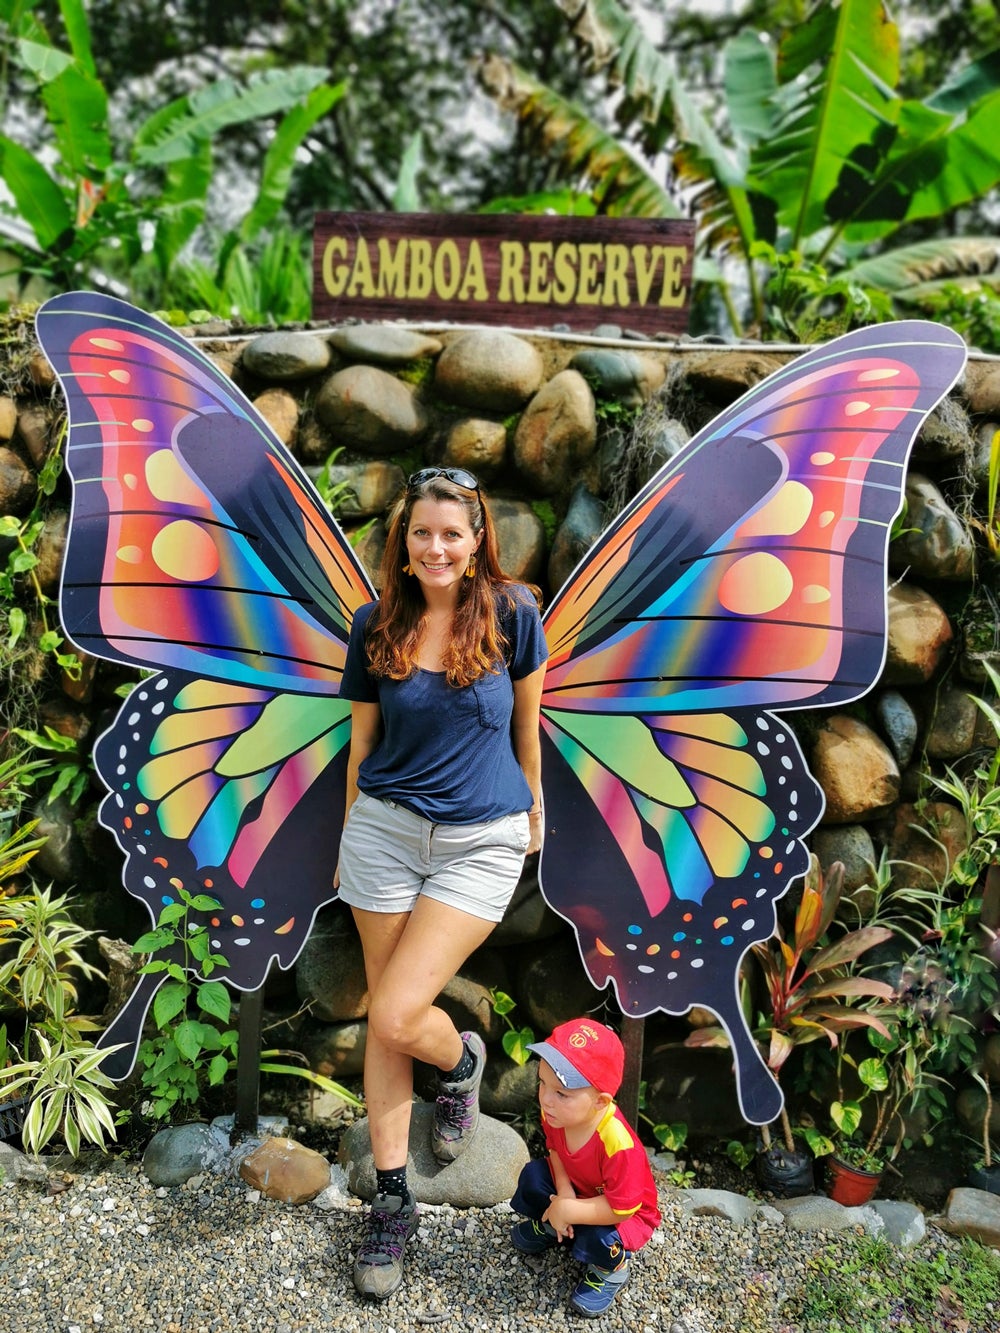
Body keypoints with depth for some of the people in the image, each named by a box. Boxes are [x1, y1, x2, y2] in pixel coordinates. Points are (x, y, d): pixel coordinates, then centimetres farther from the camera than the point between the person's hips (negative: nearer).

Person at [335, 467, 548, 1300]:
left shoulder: (512, 612, -6)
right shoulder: (377, 625, 0)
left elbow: (525, 720, 7)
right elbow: (362, 740, 9)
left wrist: (534, 810, 16)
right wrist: (349, 841, 16)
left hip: (482, 842, -2)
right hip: (384, 829, 3)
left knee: (398, 1017, -11)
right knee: (383, 1021, 9)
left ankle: (463, 1061, 27)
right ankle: (393, 1199, 25)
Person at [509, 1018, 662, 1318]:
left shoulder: (619, 1145, -44)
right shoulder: (555, 1112, -26)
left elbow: (621, 1208, -35)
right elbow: (555, 1149, -4)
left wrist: (568, 1211, -32)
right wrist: (563, 1192, -21)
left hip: (625, 1211, -6)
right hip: (577, 1189, 6)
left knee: (596, 1240, -32)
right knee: (533, 1175, -13)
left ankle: (612, 1271, 7)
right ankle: (550, 1224, 20)